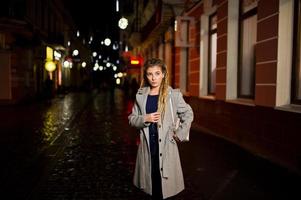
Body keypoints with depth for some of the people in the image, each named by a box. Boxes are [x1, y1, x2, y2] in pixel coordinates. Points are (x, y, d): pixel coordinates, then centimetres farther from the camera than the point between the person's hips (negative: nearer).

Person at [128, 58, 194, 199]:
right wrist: (145, 118, -11)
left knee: (165, 186, 2)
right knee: (151, 183, 10)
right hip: (147, 145, 2)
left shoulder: (173, 94, -4)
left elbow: (188, 114, 5)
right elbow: (132, 119, 8)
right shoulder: (140, 95, 4)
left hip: (166, 146, -2)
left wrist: (179, 134, -1)